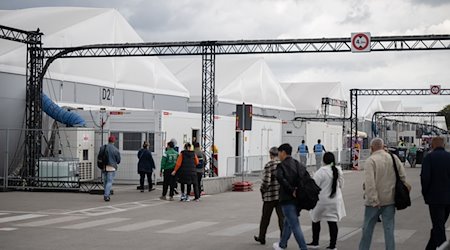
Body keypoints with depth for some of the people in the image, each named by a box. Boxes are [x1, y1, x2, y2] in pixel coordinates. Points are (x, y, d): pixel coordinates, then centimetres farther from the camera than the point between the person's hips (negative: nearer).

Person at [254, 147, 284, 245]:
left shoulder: (269, 165, -13)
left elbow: (266, 181, -17)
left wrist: (262, 190, 0)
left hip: (270, 196, -3)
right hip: (282, 195, 3)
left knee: (265, 218, 13)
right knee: (282, 217, 6)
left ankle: (261, 237, 26)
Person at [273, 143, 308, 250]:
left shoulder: (281, 166, -10)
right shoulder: (299, 165, 11)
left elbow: (280, 178, -30)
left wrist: (291, 190, -24)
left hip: (287, 199, -8)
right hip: (298, 199, 8)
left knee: (295, 225, -5)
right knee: (287, 223, 24)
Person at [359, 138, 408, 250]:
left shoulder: (371, 160, -13)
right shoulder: (394, 158, 2)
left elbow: (370, 182, -20)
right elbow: (403, 176, 4)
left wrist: (374, 200, -18)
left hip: (375, 201, -3)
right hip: (390, 200, 3)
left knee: (368, 228, 10)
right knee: (389, 228, 8)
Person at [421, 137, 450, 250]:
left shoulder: (429, 157, -10)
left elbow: (425, 177, -16)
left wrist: (425, 193, -2)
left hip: (435, 197, -5)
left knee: (438, 228, -1)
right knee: (439, 225, 18)